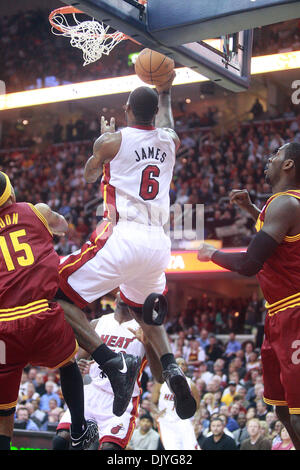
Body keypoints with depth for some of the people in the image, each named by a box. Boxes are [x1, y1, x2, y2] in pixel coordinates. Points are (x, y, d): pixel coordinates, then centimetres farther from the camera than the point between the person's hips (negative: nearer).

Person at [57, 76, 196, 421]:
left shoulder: (112, 141, -1)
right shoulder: (169, 141, 13)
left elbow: (89, 175, 21)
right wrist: (165, 93, 55)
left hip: (122, 236, -6)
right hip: (158, 241, 6)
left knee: (58, 294, 3)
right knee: (144, 312, 29)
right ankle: (171, 369, 4)